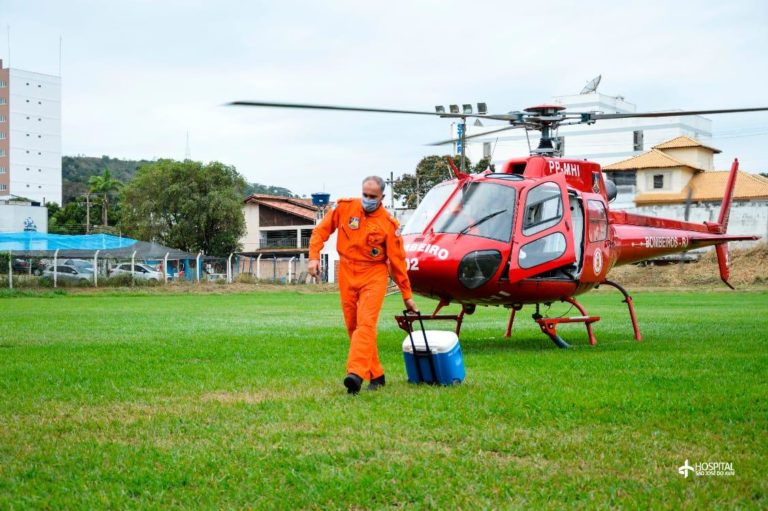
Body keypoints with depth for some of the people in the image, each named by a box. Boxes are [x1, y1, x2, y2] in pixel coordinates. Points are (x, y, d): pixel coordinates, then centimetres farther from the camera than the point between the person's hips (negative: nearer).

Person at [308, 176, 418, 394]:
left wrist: (407, 295, 0)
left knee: (366, 324, -19)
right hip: (347, 274, 4)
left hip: (374, 275, -4)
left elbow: (397, 261, -3)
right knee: (352, 326, 7)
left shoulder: (389, 224, -7)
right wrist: (314, 256, -6)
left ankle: (356, 374, -30)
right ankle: (376, 375, 17)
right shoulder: (345, 208, 0)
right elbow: (321, 230, 8)